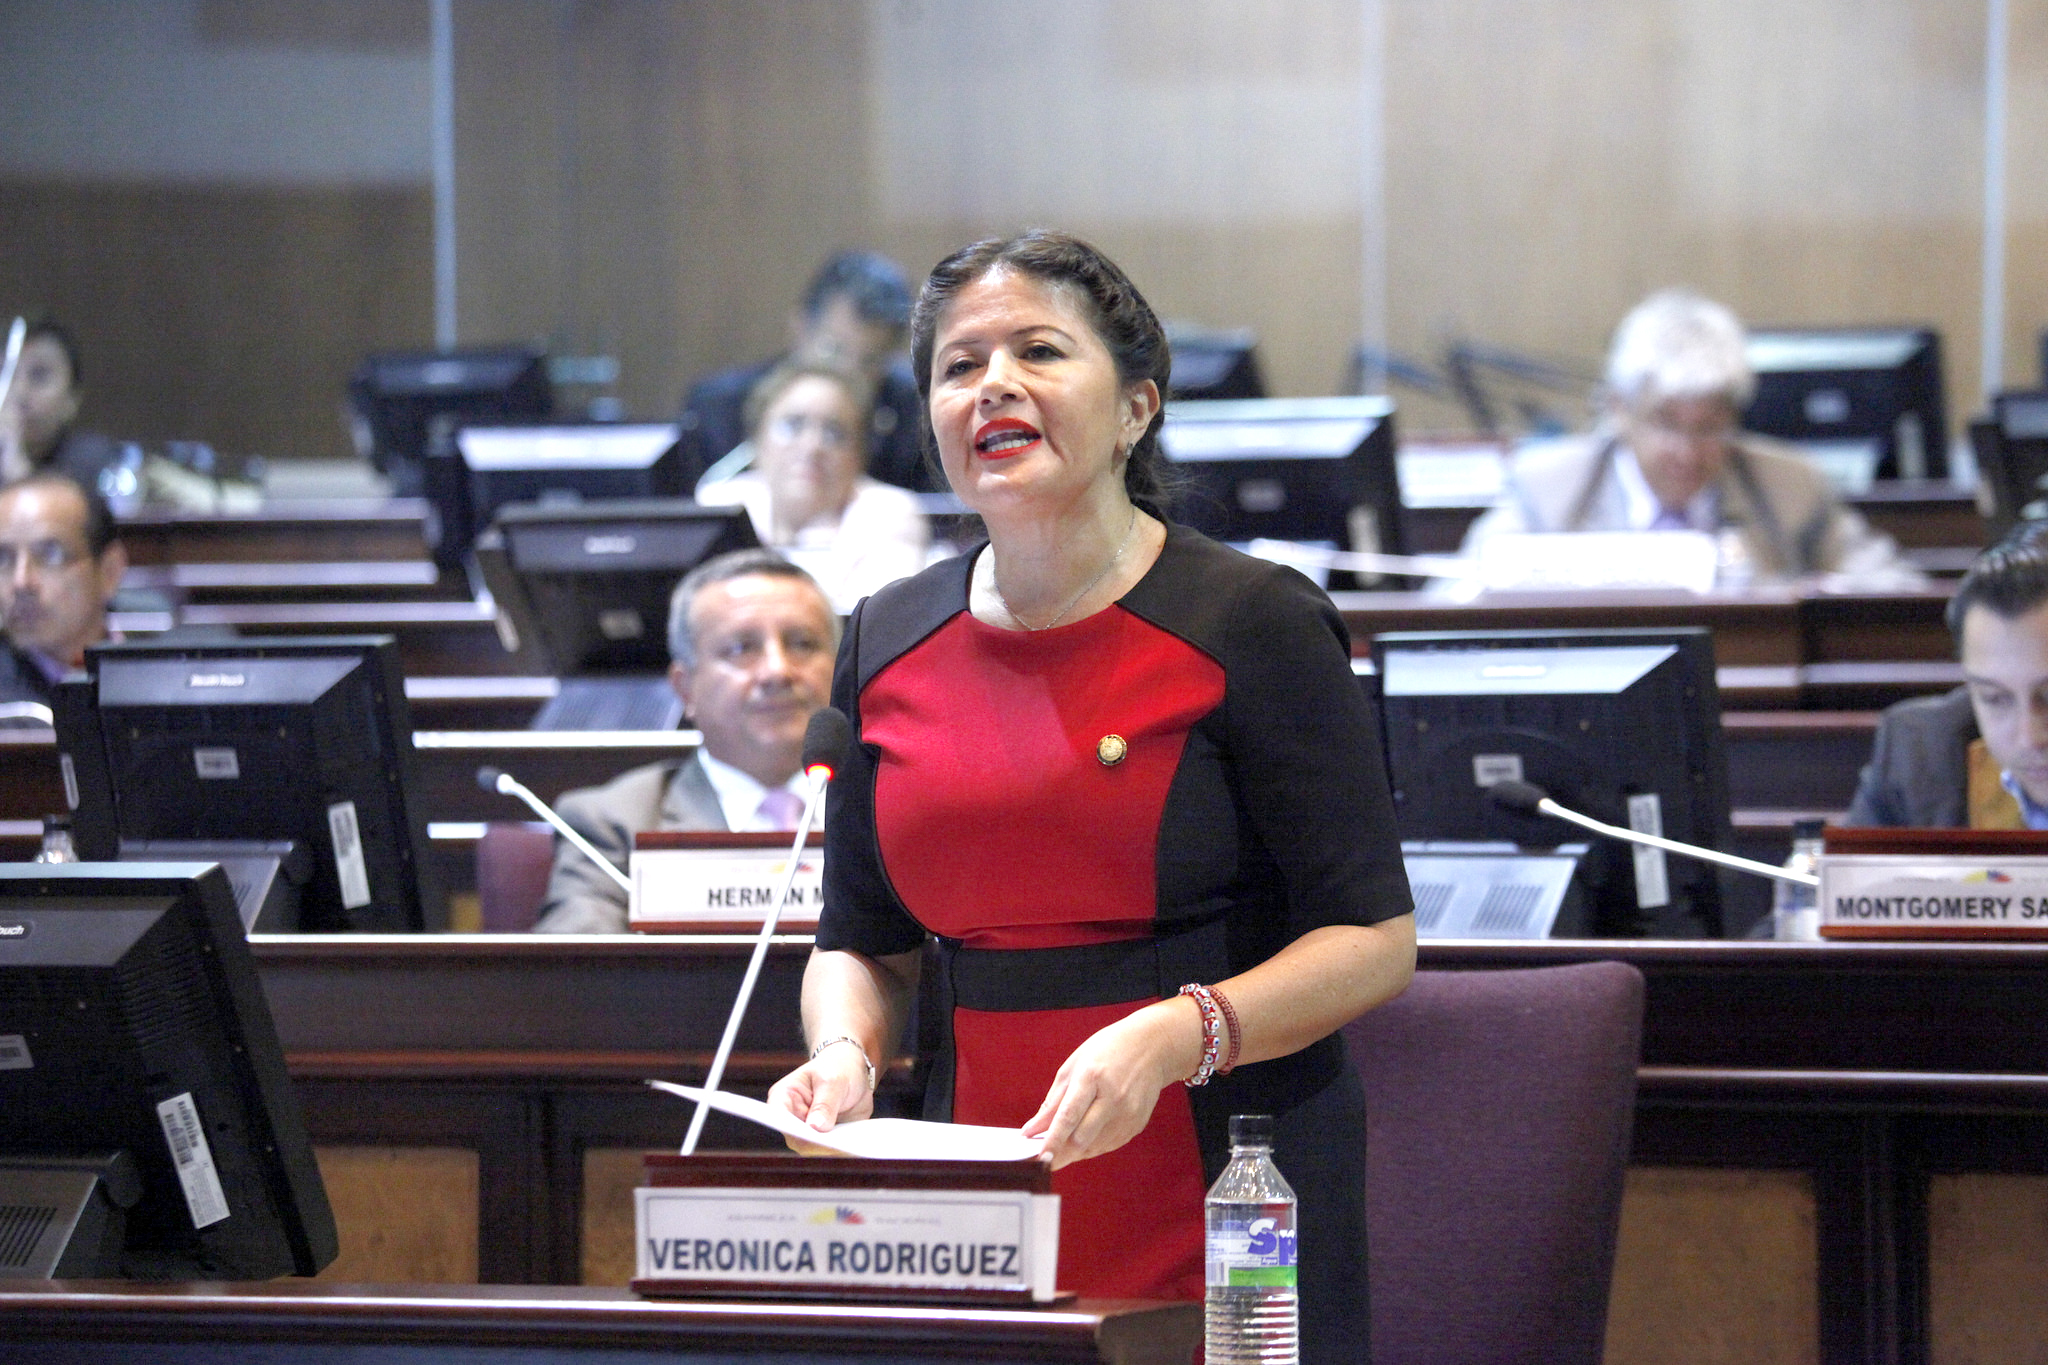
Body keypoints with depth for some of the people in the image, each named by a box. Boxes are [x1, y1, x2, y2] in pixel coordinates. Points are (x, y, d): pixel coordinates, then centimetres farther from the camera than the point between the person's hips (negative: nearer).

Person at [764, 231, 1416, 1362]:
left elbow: (1372, 939, -7)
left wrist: (1171, 1038, -22)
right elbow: (862, 942, 18)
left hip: (1223, 1211, -4)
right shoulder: (888, 646, 9)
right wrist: (844, 1057, -4)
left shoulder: (1250, 624, -6)